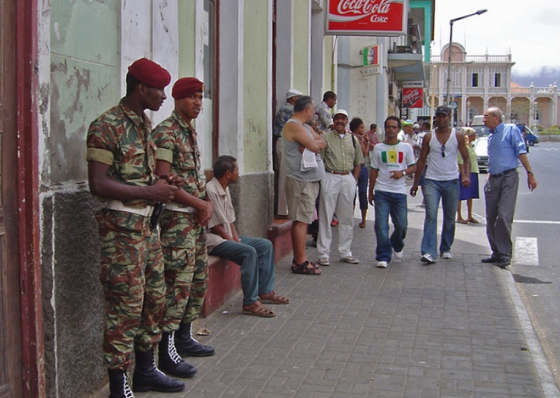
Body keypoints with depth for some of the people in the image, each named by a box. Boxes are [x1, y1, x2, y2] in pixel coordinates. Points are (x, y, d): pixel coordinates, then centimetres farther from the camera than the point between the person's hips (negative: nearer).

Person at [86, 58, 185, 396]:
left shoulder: (146, 124, 14)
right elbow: (99, 185, -20)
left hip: (147, 223, 9)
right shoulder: (107, 126, -14)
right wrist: (150, 192, -18)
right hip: (122, 227, -9)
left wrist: (163, 183, 6)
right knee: (126, 306, -5)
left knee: (155, 299, 14)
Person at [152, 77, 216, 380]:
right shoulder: (166, 133, -13)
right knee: (178, 283, -9)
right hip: (176, 218, -9)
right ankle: (166, 351, -1)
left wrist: (207, 203, 1)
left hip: (197, 218, 9)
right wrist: (199, 204, -13)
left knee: (199, 279, 14)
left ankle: (184, 337, 27)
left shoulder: (191, 132, 15)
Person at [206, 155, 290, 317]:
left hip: (228, 236, 11)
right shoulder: (210, 191, -20)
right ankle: (250, 303, -23)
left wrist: (237, 238, 0)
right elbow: (214, 226, -19)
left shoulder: (225, 189, 11)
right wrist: (233, 241, -14)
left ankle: (265, 292, 12)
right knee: (249, 252, -29)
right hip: (213, 239, -11)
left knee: (266, 245, 6)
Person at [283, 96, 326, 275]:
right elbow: (314, 146, -18)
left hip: (310, 180, 10)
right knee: (301, 221, -8)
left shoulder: (305, 127, 20)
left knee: (302, 220, 11)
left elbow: (322, 143, 13)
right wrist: (315, 143, 5)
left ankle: (299, 260, 17)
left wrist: (314, 143, -7)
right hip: (301, 181, -10)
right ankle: (301, 262, -6)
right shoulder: (293, 125, -12)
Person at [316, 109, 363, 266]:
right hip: (330, 178, -4)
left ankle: (345, 252, 18)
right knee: (326, 216, -3)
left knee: (347, 217, 8)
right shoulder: (326, 138, 1)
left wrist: (354, 180, 6)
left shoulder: (353, 139, 13)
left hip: (348, 179, 4)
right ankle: (323, 253, 3)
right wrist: (323, 179, -11)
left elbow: (357, 163, 17)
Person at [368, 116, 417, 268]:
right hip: (381, 191, 0)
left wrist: (402, 172, -14)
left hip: (399, 192, 0)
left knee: (401, 225, 4)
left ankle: (397, 245, 36)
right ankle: (383, 257, 3)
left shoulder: (406, 148, 6)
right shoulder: (378, 148, 7)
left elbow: (413, 167, 7)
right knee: (381, 225, -5)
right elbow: (374, 170, 10)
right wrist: (370, 192, 8)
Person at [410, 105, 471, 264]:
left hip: (451, 182, 1)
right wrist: (415, 183, 7)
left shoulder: (458, 136, 3)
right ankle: (428, 252, -18)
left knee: (450, 218, 9)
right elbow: (422, 160, 8)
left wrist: (467, 175, -15)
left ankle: (446, 248, 24)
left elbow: (466, 158, 4)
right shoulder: (428, 137, 4)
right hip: (431, 181, -1)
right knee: (431, 216, -13)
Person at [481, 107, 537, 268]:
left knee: (504, 216, -13)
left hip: (508, 178, -7)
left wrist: (530, 173, -15)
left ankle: (505, 255, -6)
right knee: (491, 218, 6)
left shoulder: (511, 130, -2)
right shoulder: (490, 137, 19)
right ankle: (497, 253, 16)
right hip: (492, 180, 7)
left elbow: (521, 152, -9)